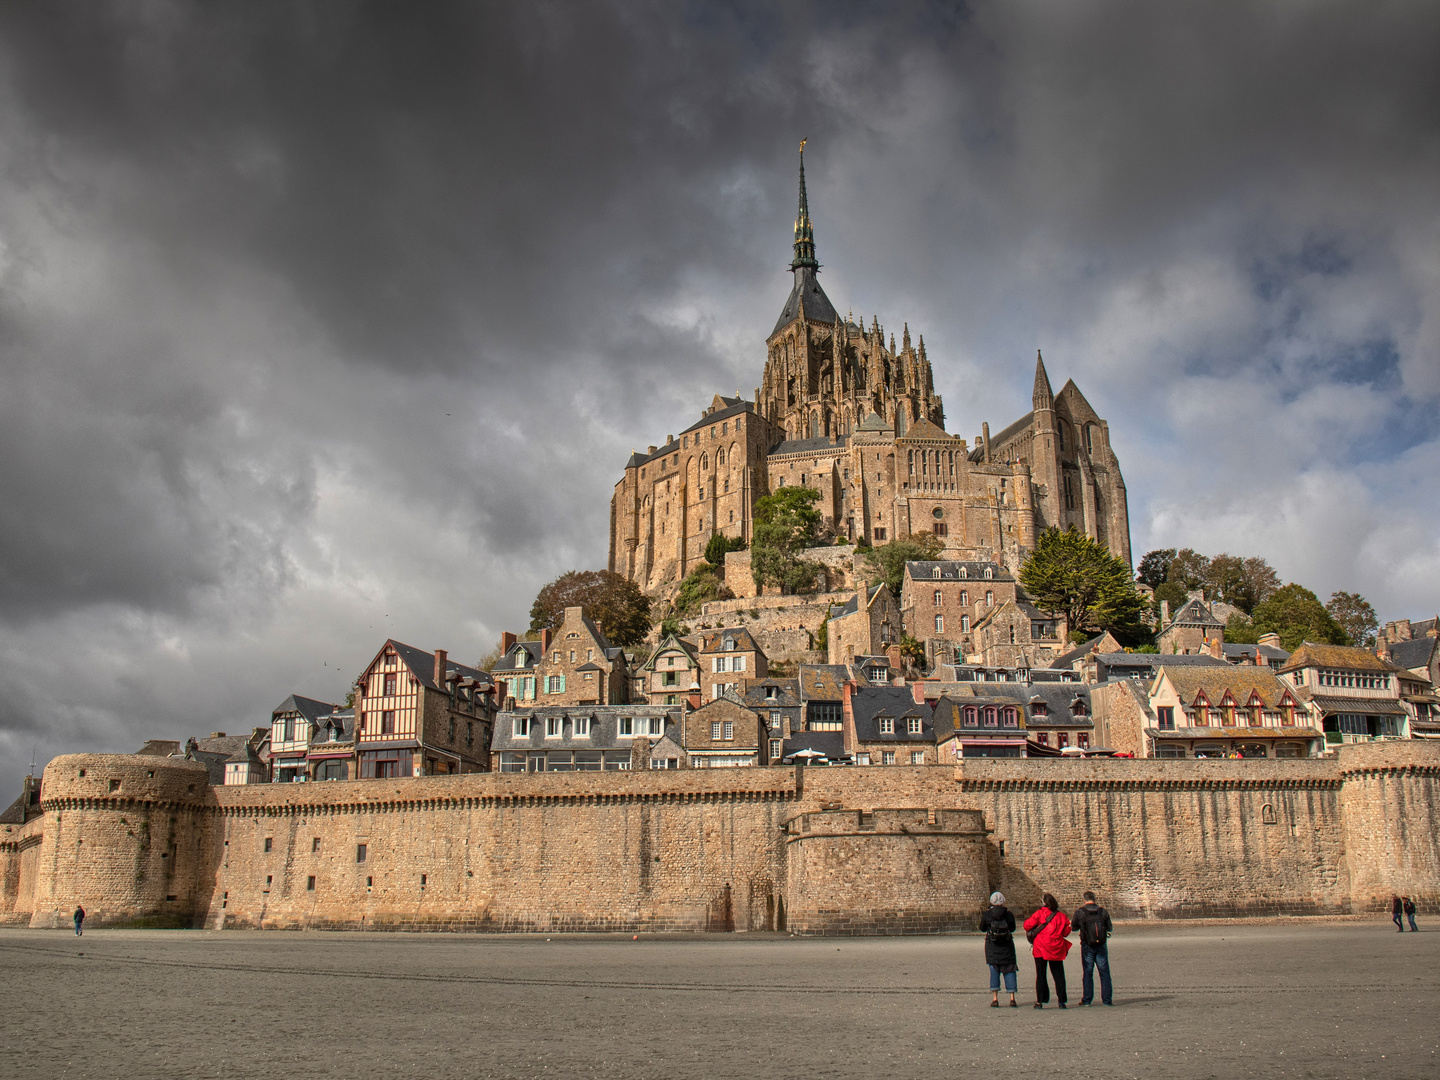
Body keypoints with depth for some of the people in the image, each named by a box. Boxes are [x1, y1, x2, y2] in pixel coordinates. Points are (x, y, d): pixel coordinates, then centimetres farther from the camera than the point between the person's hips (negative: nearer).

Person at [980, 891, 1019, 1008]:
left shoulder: (987, 915, -7)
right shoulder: (1008, 914, -7)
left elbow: (982, 928, 6)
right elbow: (1013, 928, 8)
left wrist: (981, 920, 26)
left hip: (992, 946, 0)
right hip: (1007, 946, 0)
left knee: (994, 971, 5)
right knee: (1009, 970, 7)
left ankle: (995, 999, -1)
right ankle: (1012, 999, 3)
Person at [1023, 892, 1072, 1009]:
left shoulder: (1040, 913, -7)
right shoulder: (1062, 916, 1)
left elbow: (1027, 925, -10)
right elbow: (1066, 932, 8)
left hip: (1041, 949, -2)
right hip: (1057, 950, 2)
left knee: (1040, 975, 4)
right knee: (1059, 976, 10)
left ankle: (1040, 1001, 1)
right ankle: (1062, 1002, 8)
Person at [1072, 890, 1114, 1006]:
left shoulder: (1079, 913, -6)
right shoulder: (1103, 912, -2)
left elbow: (1074, 928, 6)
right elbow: (1110, 928, 9)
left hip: (1087, 946, -1)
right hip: (1101, 946, 1)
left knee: (1087, 973, 6)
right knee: (1104, 973, 8)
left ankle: (1086, 1000, 7)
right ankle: (1106, 999, 7)